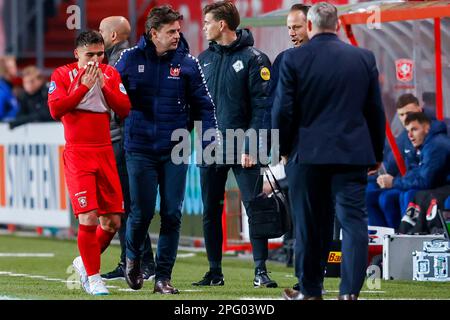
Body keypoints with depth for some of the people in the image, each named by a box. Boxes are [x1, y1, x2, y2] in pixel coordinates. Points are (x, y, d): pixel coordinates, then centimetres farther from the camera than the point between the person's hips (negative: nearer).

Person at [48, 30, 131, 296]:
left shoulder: (111, 74, 10)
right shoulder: (63, 75, 1)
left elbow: (125, 109, 2)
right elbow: (55, 109, -12)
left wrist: (104, 86, -9)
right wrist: (84, 86, -15)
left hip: (105, 152, 4)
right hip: (77, 154, -4)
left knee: (113, 221, 2)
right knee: (88, 218, -14)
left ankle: (85, 262, 26)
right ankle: (93, 277, 0)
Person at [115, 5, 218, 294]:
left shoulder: (188, 63, 0)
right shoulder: (131, 59, -1)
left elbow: (204, 105, 3)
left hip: (175, 150, 1)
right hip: (140, 148, -1)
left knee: (172, 214, 0)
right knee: (142, 212, 0)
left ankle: (164, 275, 8)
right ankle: (133, 258, 28)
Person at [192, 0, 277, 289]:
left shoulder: (253, 59, -5)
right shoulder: (204, 59, 12)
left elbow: (262, 107, -9)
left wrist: (251, 147, -16)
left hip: (242, 150, -5)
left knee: (255, 208, -6)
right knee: (211, 211, 8)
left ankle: (261, 270, -2)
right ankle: (215, 271, 15)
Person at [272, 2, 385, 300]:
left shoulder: (294, 59, -5)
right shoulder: (364, 58, 2)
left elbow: (283, 111, -5)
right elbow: (376, 110, 7)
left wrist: (284, 149, 9)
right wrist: (377, 153, 16)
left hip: (307, 153, -1)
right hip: (353, 153, 1)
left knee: (309, 225, 9)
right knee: (354, 221, 1)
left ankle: (310, 291, 17)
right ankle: (350, 292, -7)